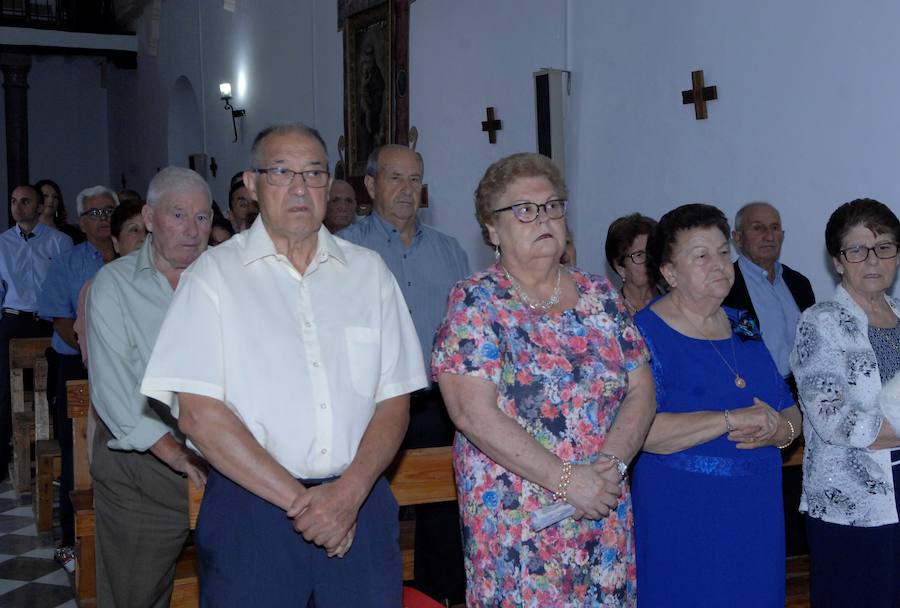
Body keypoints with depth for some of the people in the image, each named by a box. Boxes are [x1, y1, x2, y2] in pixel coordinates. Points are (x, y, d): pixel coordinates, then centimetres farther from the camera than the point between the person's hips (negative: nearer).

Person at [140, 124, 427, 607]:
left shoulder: (368, 271, 8)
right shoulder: (214, 274, 0)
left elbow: (394, 400, 5)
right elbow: (198, 414, -8)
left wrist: (350, 491, -11)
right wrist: (297, 499, -12)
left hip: (359, 504, 3)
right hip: (250, 505, -2)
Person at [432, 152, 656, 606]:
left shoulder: (600, 295, 8)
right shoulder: (475, 302, -7)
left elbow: (641, 389, 6)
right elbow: (474, 415, -16)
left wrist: (613, 460, -13)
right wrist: (567, 479, -18)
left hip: (606, 516, 4)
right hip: (514, 522, -4)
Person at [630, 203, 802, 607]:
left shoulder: (743, 327, 12)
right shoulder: (646, 332, -10)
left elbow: (790, 411, 15)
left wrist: (781, 430, -9)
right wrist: (733, 419, -21)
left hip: (758, 516, 6)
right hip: (681, 523, -6)